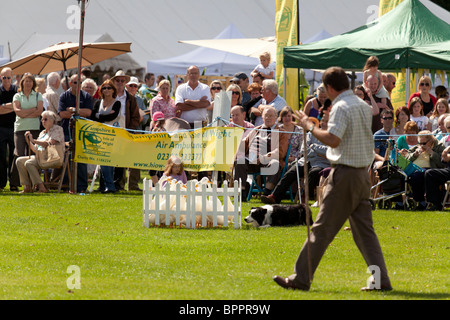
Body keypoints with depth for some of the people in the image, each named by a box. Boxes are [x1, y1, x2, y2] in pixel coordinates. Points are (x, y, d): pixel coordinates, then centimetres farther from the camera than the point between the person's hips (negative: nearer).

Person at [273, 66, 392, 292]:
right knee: (364, 229, 10)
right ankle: (380, 280, 4)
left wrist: (310, 127, -14)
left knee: (322, 229, -4)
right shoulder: (363, 106, 13)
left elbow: (333, 140, -26)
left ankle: (301, 279, 0)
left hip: (345, 173, -8)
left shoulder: (341, 107, -14)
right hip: (363, 172, 8)